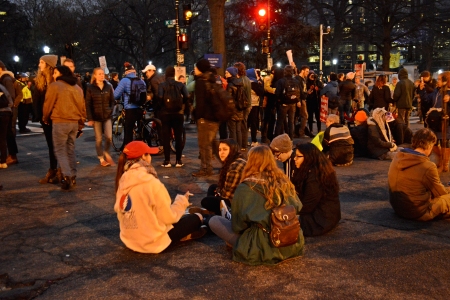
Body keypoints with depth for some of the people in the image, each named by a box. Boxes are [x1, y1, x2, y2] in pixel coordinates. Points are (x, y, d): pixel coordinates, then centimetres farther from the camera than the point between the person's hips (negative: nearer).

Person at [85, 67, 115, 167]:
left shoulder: (108, 86, 5)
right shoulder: (90, 87, -3)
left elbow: (112, 101, 10)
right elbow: (88, 104, -4)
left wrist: (110, 111, -4)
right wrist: (90, 118, -8)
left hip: (107, 116, 2)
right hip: (96, 117, -1)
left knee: (109, 137, -10)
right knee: (99, 139, 4)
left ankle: (107, 154, 17)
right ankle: (102, 159, 16)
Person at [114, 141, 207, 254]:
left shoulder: (123, 181, -2)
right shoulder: (151, 183, -23)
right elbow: (168, 217, -16)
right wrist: (182, 201, 1)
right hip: (152, 241, -7)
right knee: (196, 219, 11)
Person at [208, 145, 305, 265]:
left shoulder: (245, 188, -14)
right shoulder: (284, 181, 0)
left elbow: (238, 225, -7)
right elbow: (298, 208, 13)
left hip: (262, 247, -6)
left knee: (214, 221, 4)